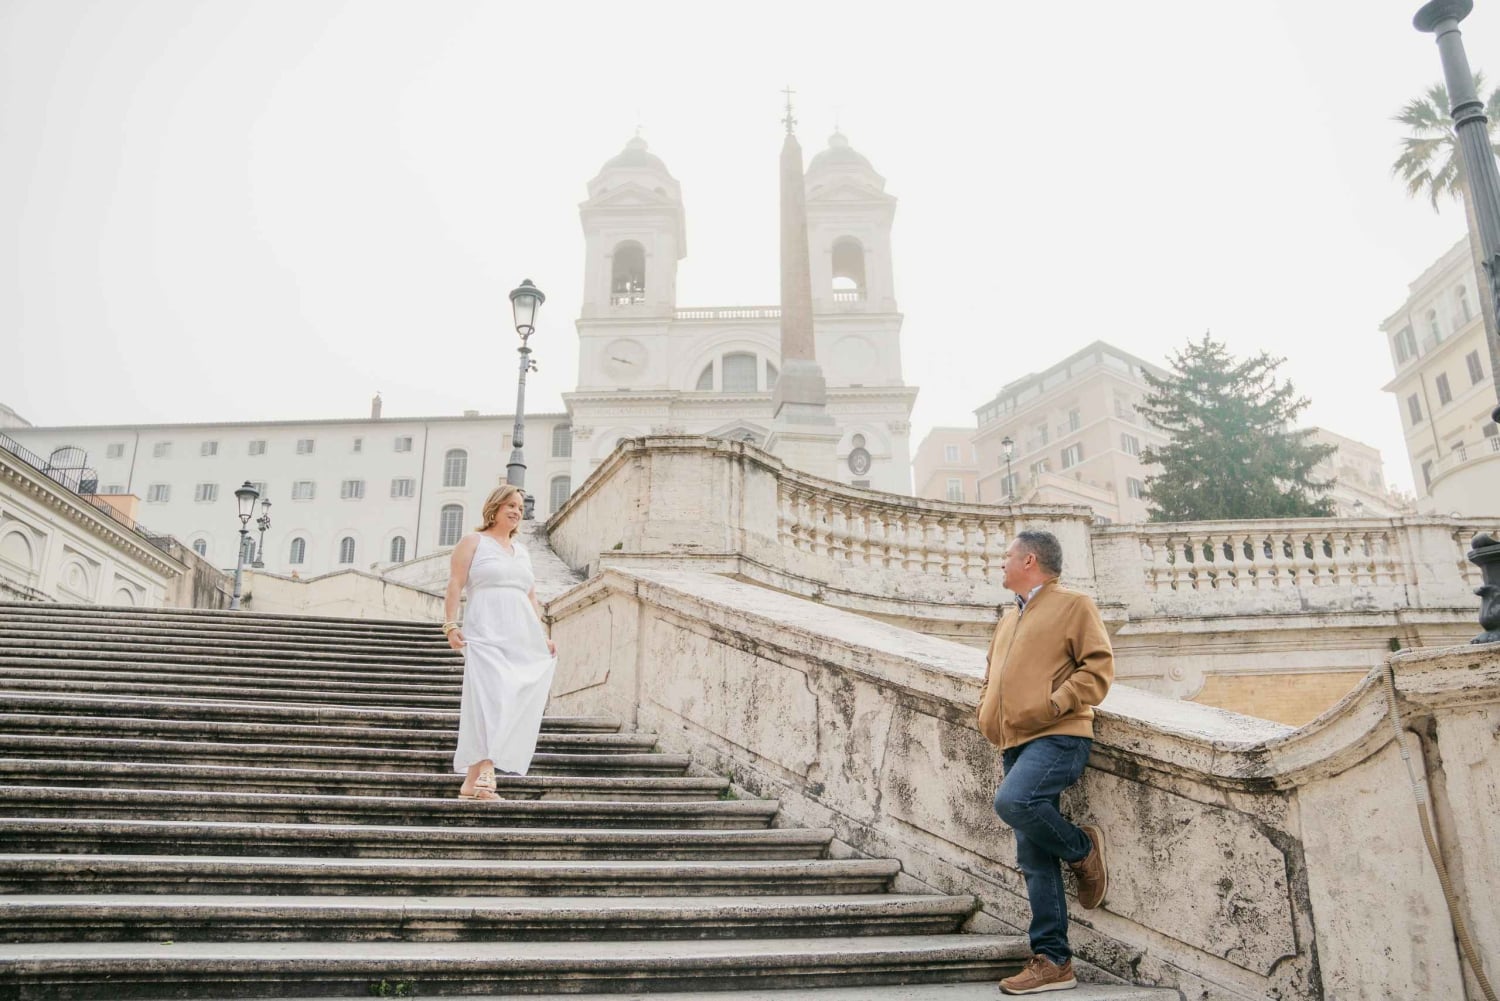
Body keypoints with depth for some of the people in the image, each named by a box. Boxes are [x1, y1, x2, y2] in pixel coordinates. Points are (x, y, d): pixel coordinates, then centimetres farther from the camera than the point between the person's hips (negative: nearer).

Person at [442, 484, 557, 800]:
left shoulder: (522, 552, 25)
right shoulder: (473, 542, 9)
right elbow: (455, 585, -1)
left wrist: (543, 635, 14)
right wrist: (451, 625, -13)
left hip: (522, 638, 6)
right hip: (486, 635, -6)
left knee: (515, 705, -3)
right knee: (491, 699, -19)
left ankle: (472, 781, -1)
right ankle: (483, 775, -23)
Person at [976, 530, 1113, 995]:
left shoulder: (1073, 604, 0)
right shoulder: (1008, 618, 23)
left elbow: (1099, 666, -8)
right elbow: (992, 677, 31)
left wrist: (1054, 703, -18)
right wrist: (987, 713, 12)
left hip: (1057, 737, -8)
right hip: (1015, 743, 8)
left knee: (1012, 801, -31)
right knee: (1034, 859, 5)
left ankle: (1082, 847, -3)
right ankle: (1052, 960, 11)